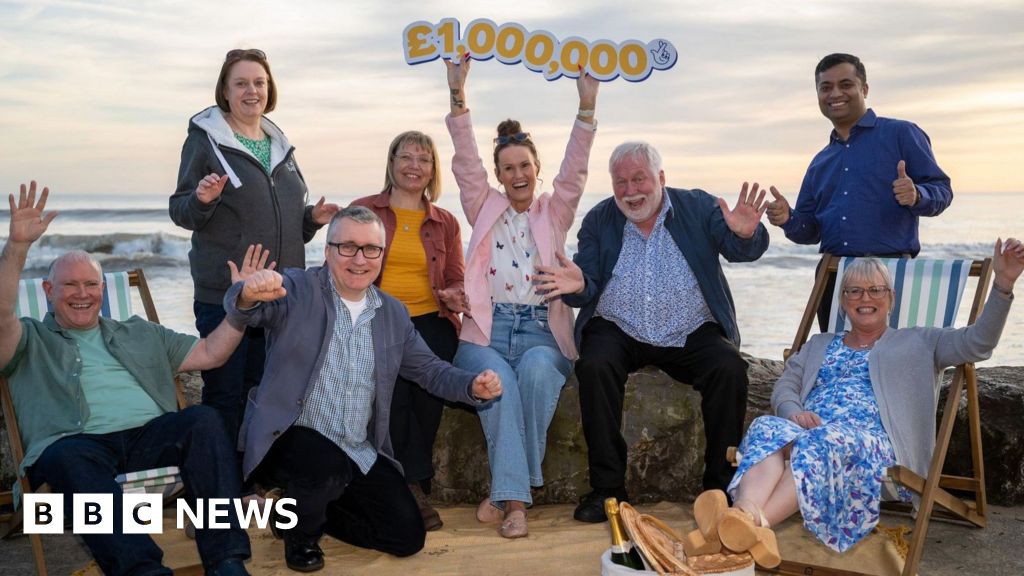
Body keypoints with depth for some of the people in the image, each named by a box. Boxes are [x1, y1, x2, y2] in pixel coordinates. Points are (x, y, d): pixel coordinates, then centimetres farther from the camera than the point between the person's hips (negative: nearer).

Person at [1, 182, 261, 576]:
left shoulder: (140, 334, 31)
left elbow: (209, 354, 25)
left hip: (150, 437, 3)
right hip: (77, 445, -2)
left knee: (203, 420, -29)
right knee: (68, 458, -38)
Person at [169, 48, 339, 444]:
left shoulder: (280, 145, 15)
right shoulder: (204, 139, -3)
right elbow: (181, 213, -3)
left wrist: (312, 219, 4)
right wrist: (202, 200, -24)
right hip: (223, 292, -6)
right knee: (225, 396, -1)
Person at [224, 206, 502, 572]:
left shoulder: (393, 313, 5)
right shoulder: (297, 290, -11)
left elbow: (428, 369, 9)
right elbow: (244, 311, -29)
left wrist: (473, 387, -12)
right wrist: (250, 294, -55)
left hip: (360, 452, 5)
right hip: (293, 436, -5)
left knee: (407, 536, 2)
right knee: (328, 465, -37)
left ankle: (308, 507, 24)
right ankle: (301, 532, -1)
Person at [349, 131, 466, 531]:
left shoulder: (445, 223, 20)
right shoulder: (363, 211, 14)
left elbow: (456, 279, 19)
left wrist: (455, 296, -6)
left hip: (429, 319, 2)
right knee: (393, 381, -31)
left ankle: (410, 483, -16)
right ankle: (414, 484, -15)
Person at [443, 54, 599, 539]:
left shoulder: (554, 212, 17)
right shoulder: (485, 208, 17)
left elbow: (575, 168, 3)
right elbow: (465, 161, 5)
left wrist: (587, 106, -10)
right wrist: (458, 96, -7)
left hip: (542, 330, 0)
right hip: (487, 329, 0)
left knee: (536, 371, -33)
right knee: (498, 381, -32)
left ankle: (505, 492, -23)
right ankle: (515, 498, -30)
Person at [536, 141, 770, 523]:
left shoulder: (698, 207, 3)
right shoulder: (598, 220, 6)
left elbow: (743, 251, -10)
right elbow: (589, 288, -1)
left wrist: (746, 235, -34)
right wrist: (579, 285, -26)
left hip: (692, 334, 0)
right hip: (619, 332, 0)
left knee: (730, 367, -27)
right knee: (594, 366, -29)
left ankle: (721, 485, -10)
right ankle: (608, 487, -18)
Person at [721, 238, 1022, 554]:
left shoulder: (917, 343, 27)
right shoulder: (818, 345, 34)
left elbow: (977, 342, 13)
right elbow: (784, 387, 21)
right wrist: (794, 411, -4)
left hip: (873, 442, -2)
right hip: (809, 430, 3)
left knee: (822, 443, -40)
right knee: (765, 427, -35)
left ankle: (755, 526, -60)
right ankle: (746, 514, -62)